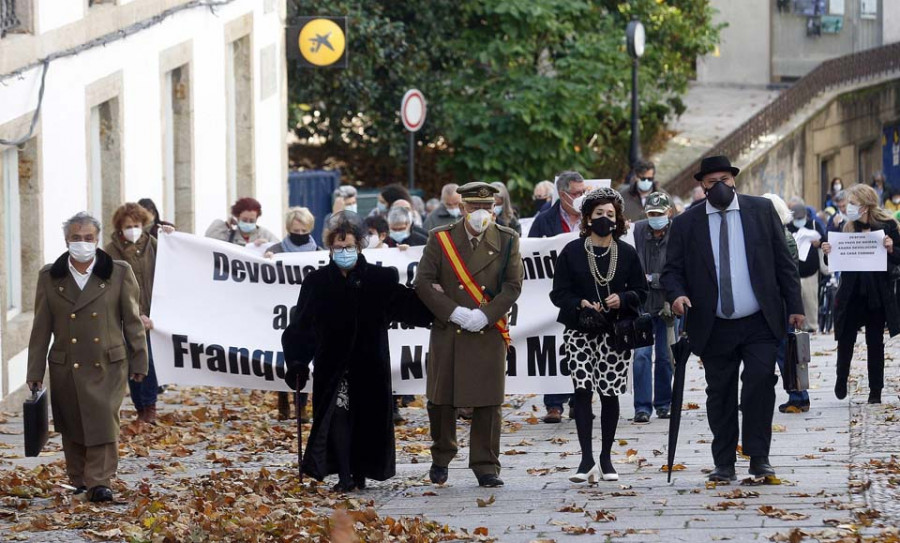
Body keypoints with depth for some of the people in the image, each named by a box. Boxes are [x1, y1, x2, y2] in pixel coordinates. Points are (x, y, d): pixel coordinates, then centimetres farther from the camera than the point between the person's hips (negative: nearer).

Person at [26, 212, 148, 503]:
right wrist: (34, 372, 4)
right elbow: (41, 328, 6)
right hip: (66, 367, 2)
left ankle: (99, 483, -9)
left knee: (104, 422, -11)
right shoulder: (49, 277, 4)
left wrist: (139, 361, 4)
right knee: (73, 428, 8)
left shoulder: (119, 274, 1)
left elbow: (133, 321, 5)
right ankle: (78, 480, 22)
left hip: (108, 366, -2)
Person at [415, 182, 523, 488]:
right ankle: (441, 458, 26)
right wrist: (453, 312, -13)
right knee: (441, 399, 5)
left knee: (488, 403, -1)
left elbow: (513, 285, -1)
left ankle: (486, 467, 6)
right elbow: (424, 282, -2)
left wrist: (485, 316, -14)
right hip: (447, 333, 0)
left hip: (488, 334, 0)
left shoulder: (506, 241, 5)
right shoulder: (440, 239, 3)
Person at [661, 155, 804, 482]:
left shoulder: (761, 210, 6)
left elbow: (783, 261, 7)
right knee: (720, 395, 4)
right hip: (715, 328, 1)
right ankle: (724, 465, 13)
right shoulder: (686, 224, 4)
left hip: (759, 324, -1)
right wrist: (677, 295, -17)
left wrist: (794, 306, 2)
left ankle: (759, 458, -8)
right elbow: (672, 270, 5)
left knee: (760, 382, -15)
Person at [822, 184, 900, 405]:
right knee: (845, 340, 3)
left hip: (877, 295, -2)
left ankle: (875, 392, 15)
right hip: (851, 294, 2)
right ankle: (841, 380, 24)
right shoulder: (847, 227, 2)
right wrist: (829, 252, -11)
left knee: (875, 344, 6)